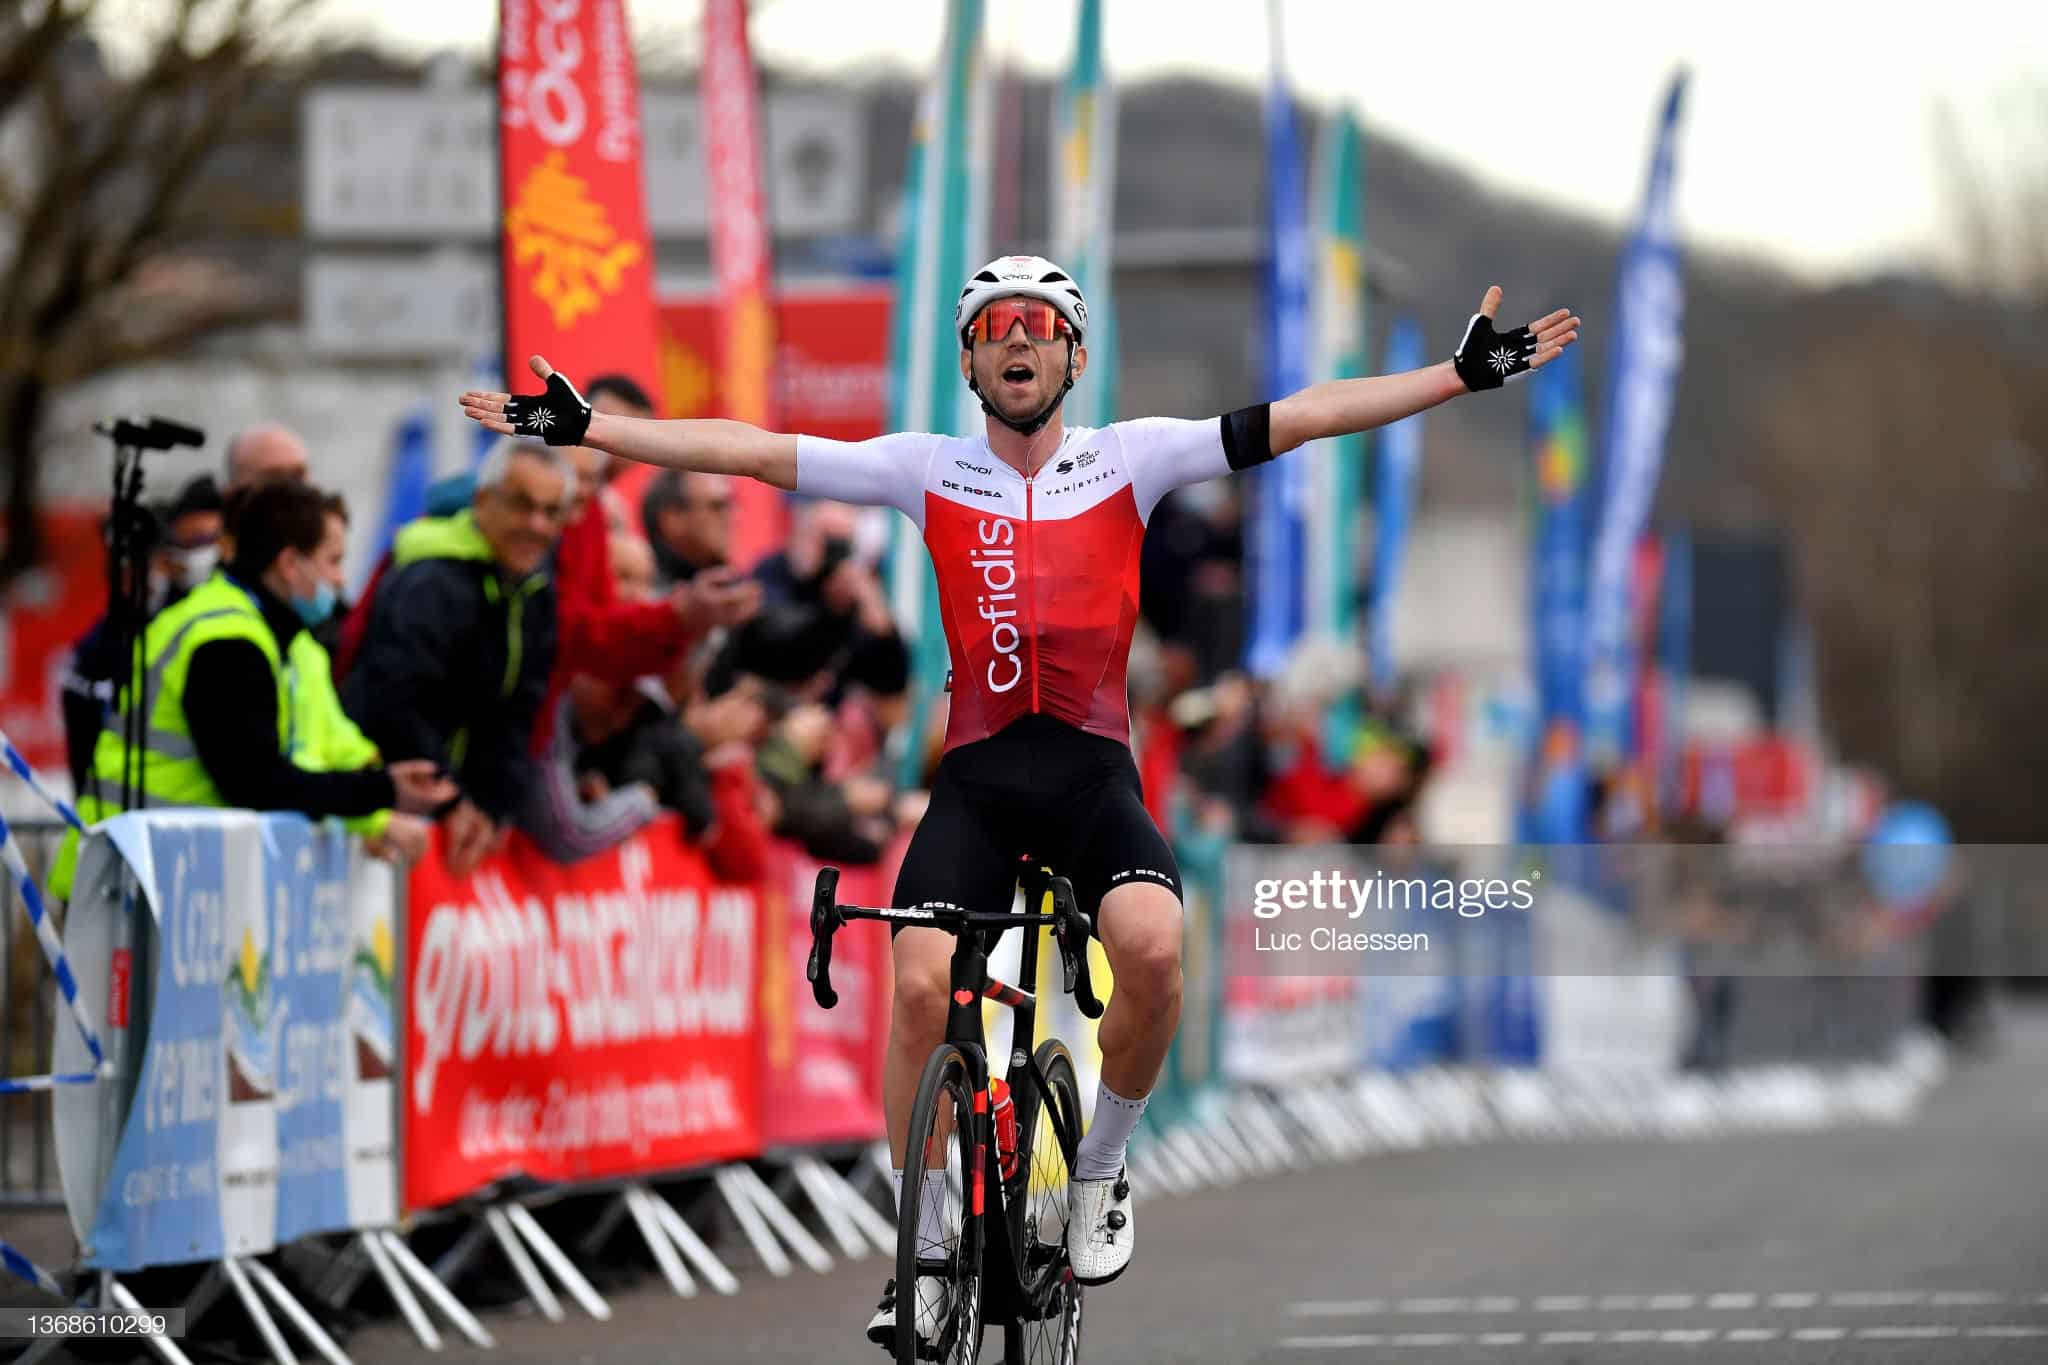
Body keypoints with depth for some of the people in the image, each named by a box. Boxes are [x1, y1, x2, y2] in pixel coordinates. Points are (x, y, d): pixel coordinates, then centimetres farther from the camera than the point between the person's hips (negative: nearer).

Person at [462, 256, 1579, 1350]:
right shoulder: (928, 470, 7)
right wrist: (582, 428, 0)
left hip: (1094, 773, -1)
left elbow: (1301, 419, 1)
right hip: (975, 776, 1)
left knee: (1151, 945, -29)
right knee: (921, 987, -20)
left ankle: (1100, 1169, -2)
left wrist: (1465, 375, -6)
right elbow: (748, 451, 5)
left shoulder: (1128, 458, 6)